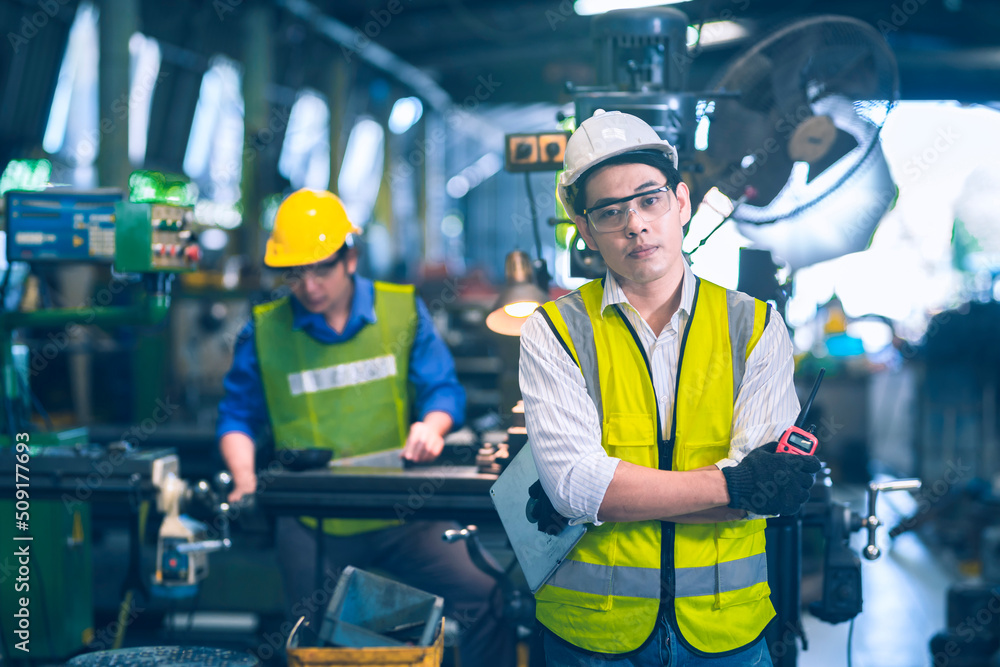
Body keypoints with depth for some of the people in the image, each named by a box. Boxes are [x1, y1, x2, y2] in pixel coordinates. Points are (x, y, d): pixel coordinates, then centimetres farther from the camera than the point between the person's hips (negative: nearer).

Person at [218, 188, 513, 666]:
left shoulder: (403, 311, 4)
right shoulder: (265, 330, 3)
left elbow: (443, 389, 4)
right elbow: (238, 415, 9)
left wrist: (431, 426, -19)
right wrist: (245, 480, -8)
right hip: (313, 527, 0)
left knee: (486, 600, -15)